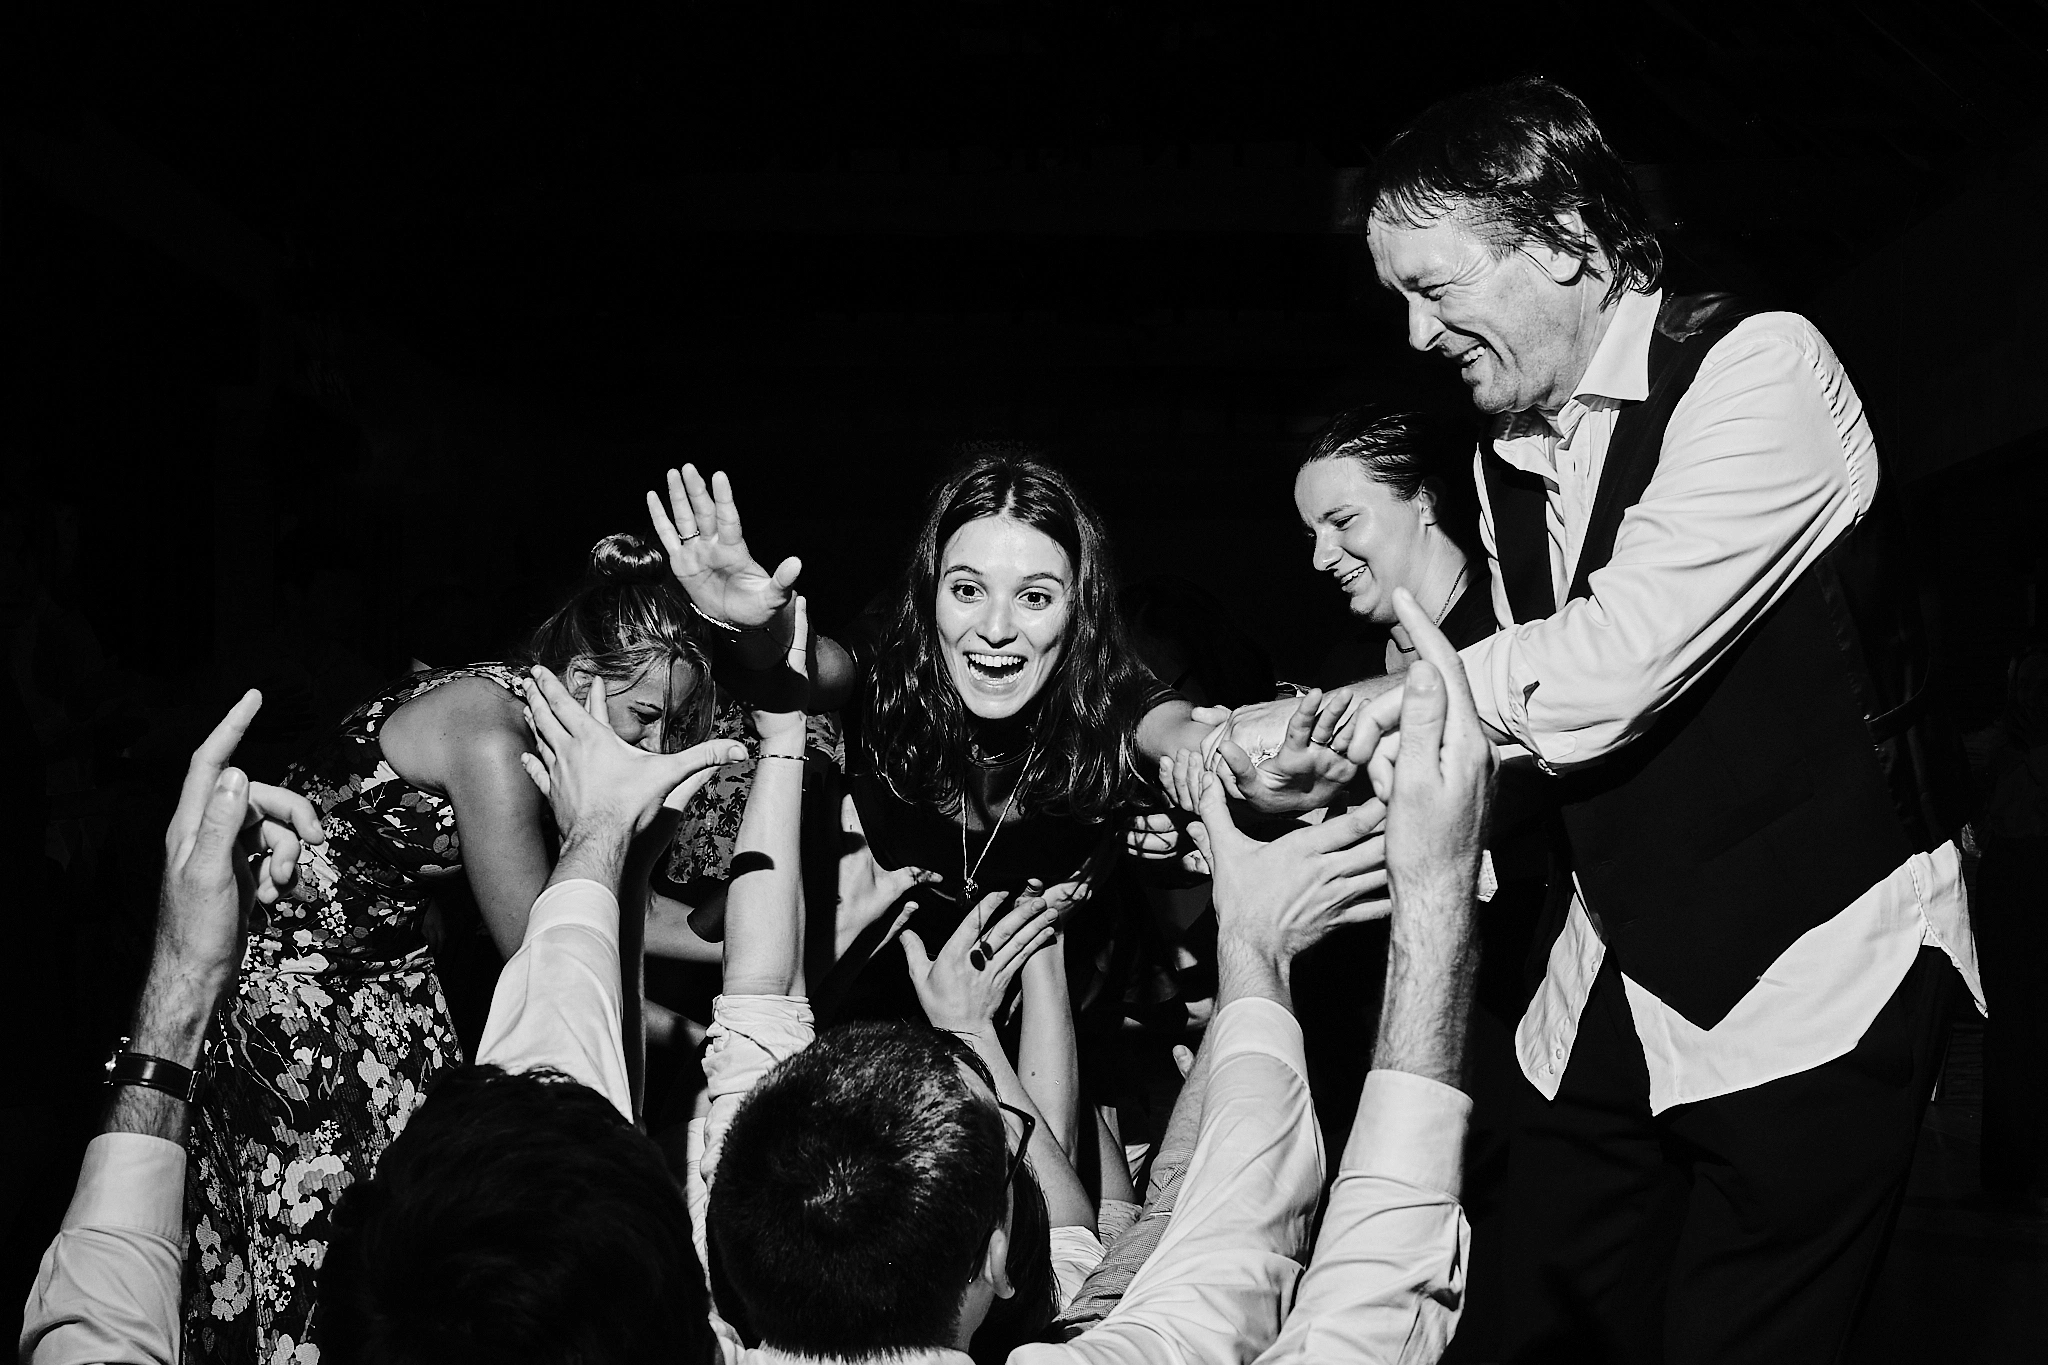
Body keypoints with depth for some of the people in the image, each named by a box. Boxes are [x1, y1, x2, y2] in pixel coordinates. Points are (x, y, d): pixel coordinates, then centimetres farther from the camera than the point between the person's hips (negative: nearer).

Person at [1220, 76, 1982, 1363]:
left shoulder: (1760, 367, -16)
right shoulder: (1511, 458, 7)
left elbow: (1619, 662, -25)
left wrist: (1423, 691, -11)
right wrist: (1331, 739, -2)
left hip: (1814, 967, -7)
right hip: (1620, 970, 7)